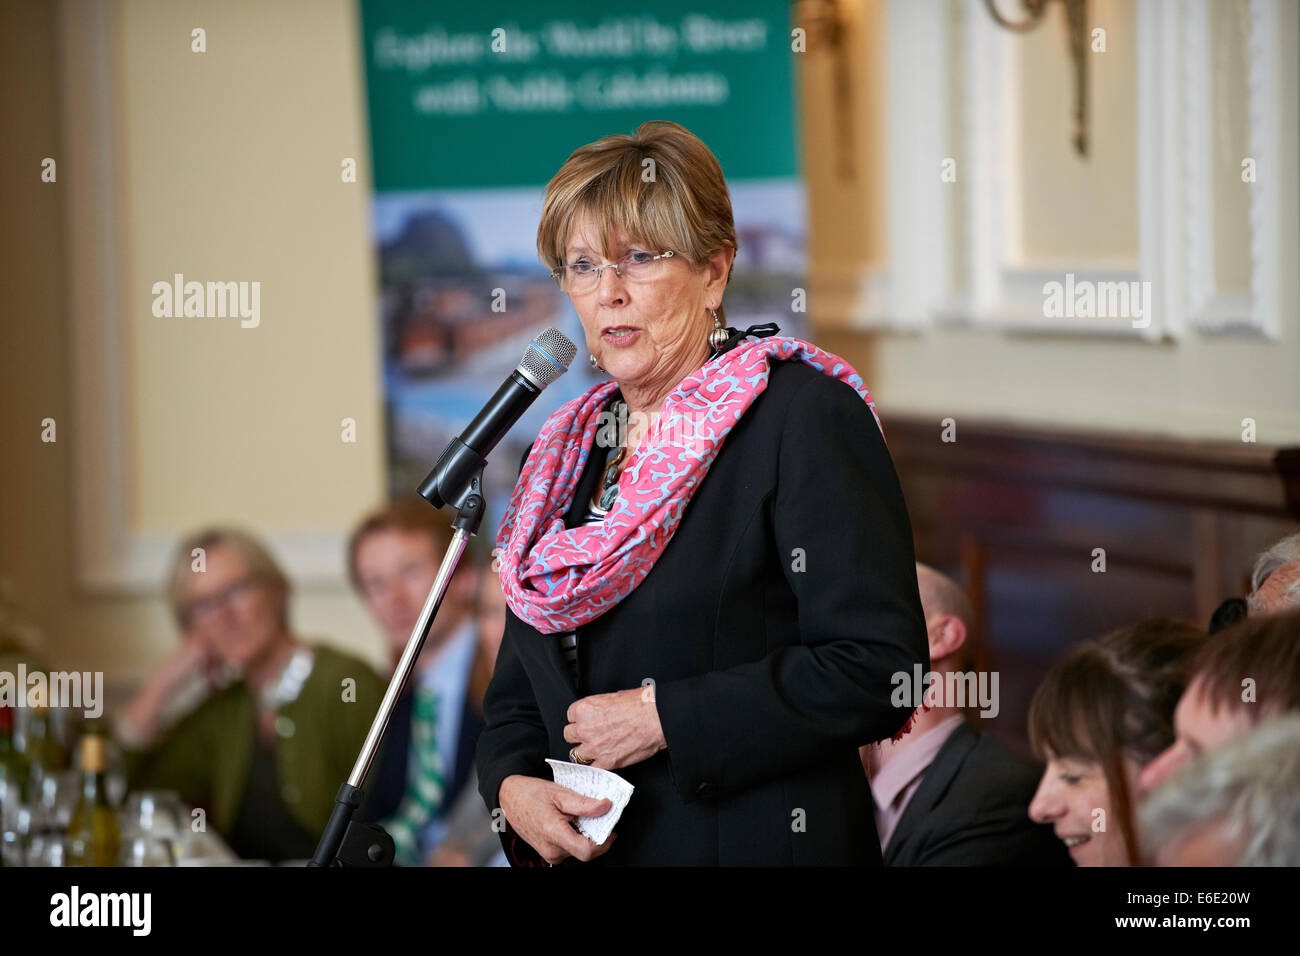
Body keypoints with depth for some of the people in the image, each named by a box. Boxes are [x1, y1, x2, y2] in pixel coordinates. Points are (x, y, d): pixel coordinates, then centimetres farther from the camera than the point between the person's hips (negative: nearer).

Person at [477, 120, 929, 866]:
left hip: (758, 846, -6)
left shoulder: (804, 416, -8)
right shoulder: (564, 452, 12)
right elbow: (517, 699, 16)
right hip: (581, 856, 6)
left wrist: (664, 716, -17)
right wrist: (512, 788, -5)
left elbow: (879, 667, -18)